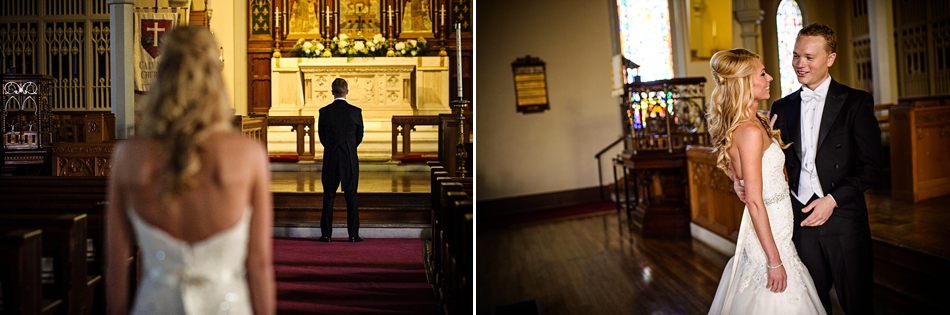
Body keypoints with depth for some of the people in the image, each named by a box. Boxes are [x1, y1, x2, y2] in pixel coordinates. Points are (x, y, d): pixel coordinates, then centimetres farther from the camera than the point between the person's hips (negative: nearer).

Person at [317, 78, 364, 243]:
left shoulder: (324, 111, -5)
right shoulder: (356, 111, -6)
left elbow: (322, 137, 4)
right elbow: (359, 137, 4)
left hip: (330, 159, 0)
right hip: (350, 160, 0)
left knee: (328, 196, 8)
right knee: (351, 196, 6)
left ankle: (326, 234, 10)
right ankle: (353, 234, 7)